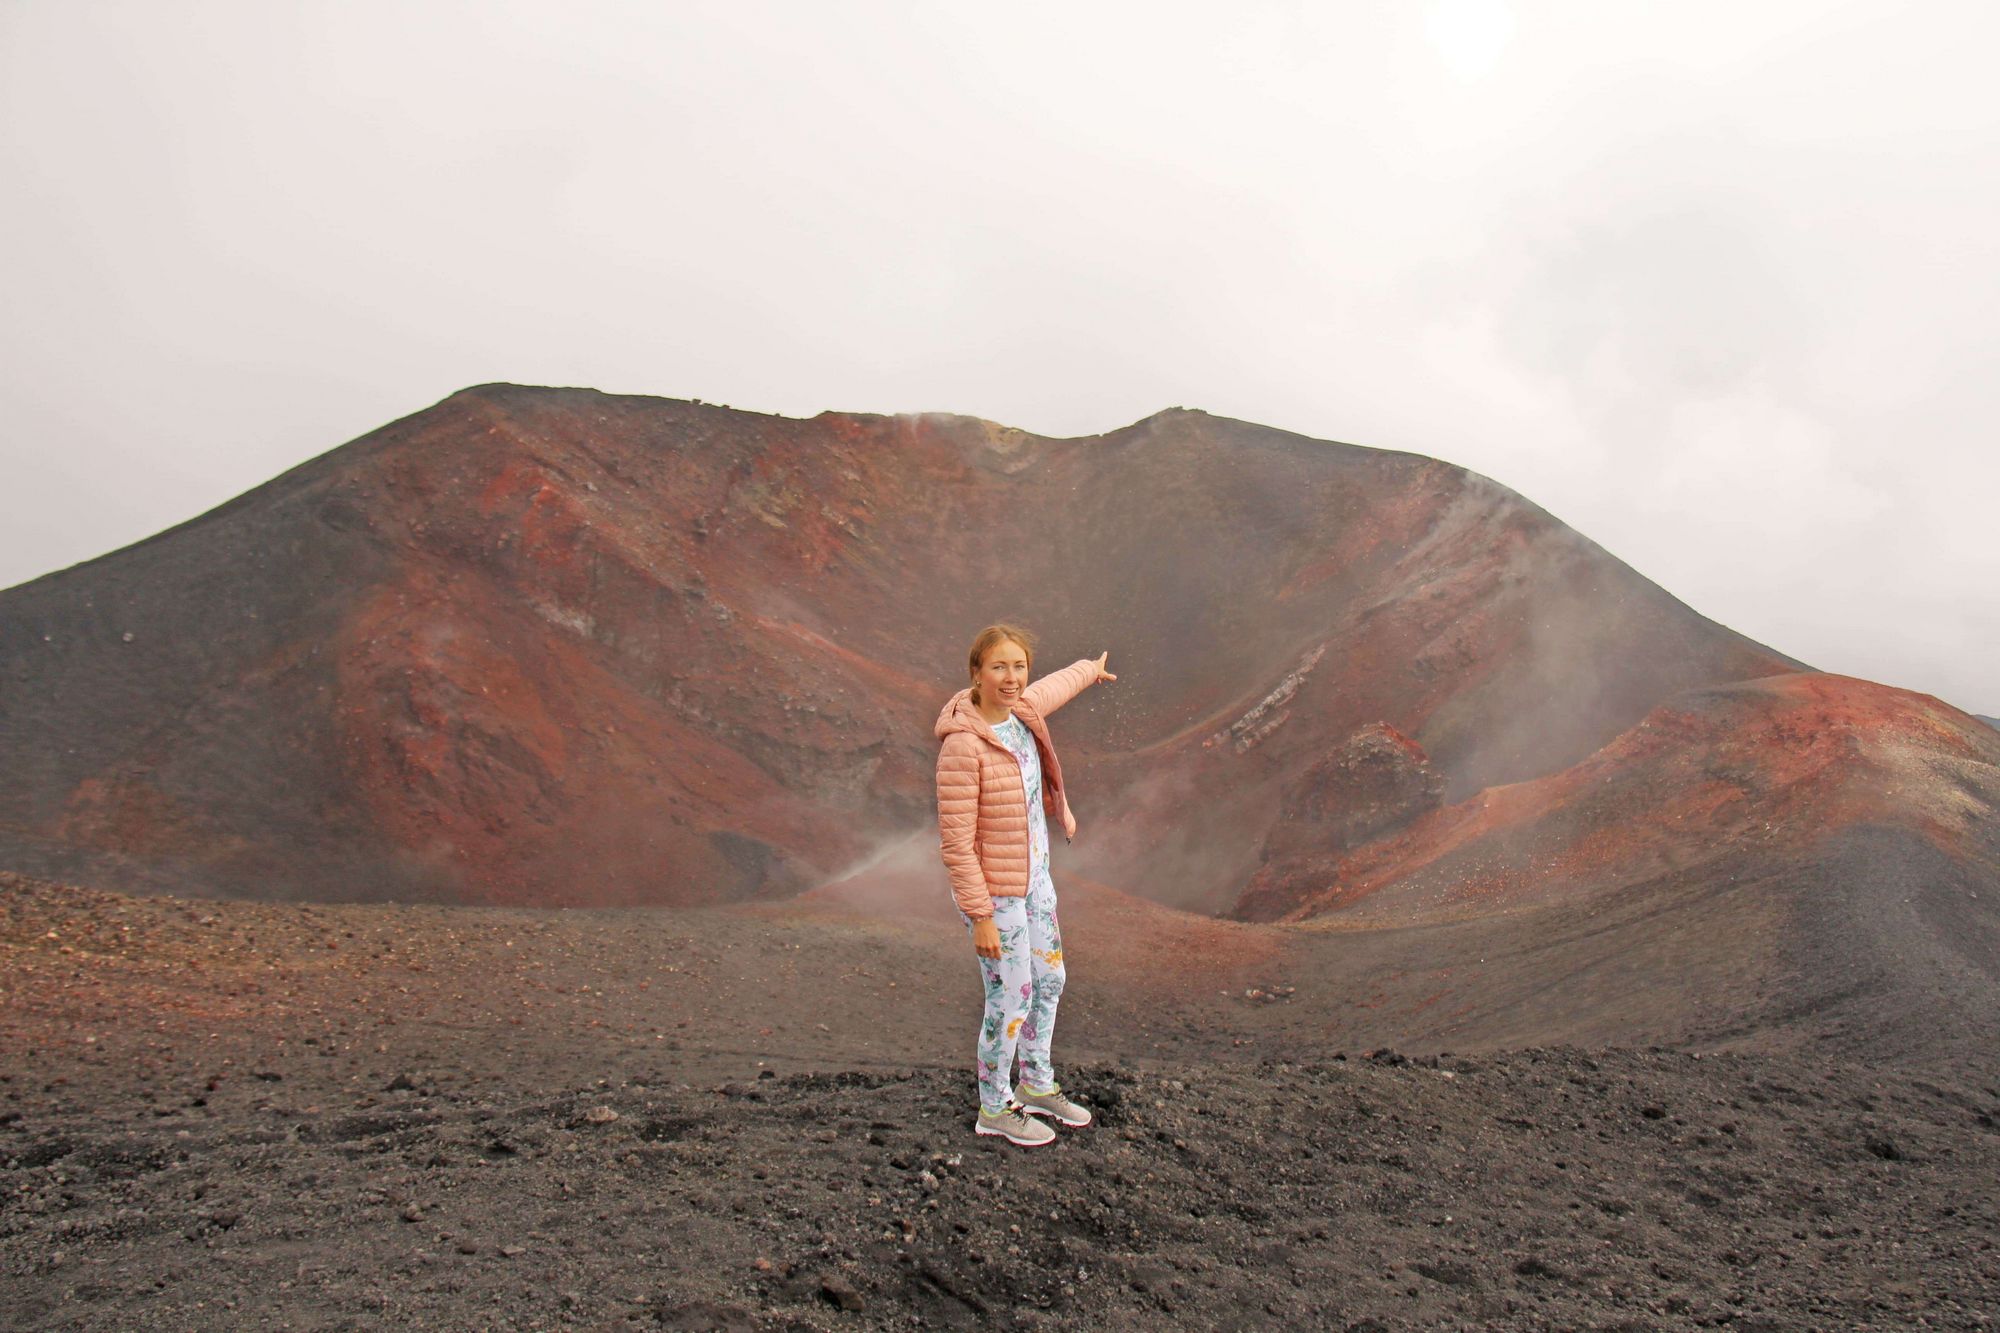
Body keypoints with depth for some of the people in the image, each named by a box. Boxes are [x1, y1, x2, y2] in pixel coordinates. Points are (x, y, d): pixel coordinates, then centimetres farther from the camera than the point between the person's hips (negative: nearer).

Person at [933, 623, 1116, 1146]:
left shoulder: (1020, 713, -4)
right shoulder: (963, 744, -27)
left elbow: (1050, 690, 23)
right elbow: (956, 842, -25)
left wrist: (1089, 670, 42)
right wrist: (981, 916, -22)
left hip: (1033, 878, 8)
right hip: (993, 891, -8)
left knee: (1049, 980, 21)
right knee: (1011, 998, 5)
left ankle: (1037, 1087, 42)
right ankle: (994, 1109, 28)